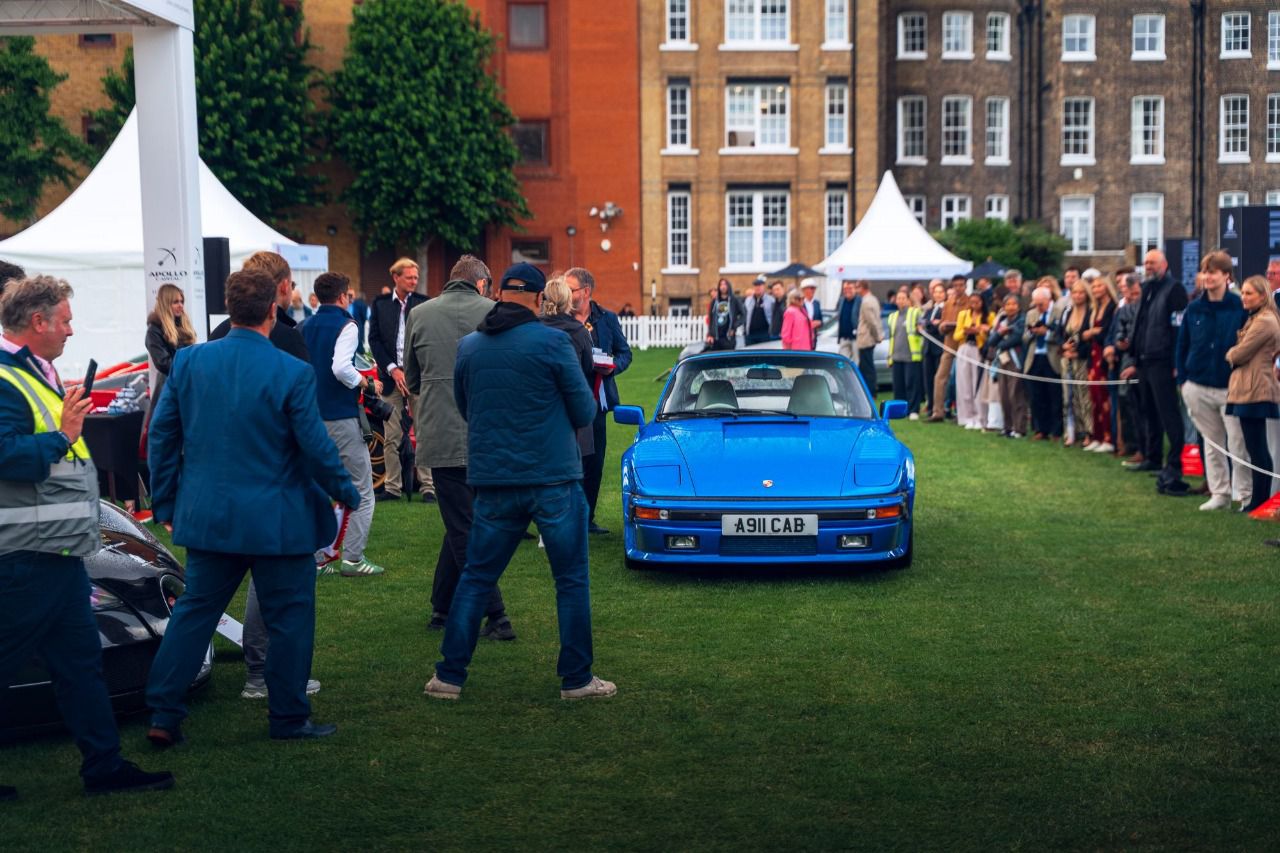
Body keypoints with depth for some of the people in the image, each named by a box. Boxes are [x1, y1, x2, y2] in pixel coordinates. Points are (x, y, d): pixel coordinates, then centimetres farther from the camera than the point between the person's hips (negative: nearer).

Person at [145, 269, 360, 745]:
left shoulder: (189, 362, -2)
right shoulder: (293, 374, -15)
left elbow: (161, 436, 4)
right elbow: (316, 447, -11)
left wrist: (165, 504, 14)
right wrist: (347, 494, 6)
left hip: (207, 517, 4)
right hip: (278, 522, -4)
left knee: (194, 611, 14)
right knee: (289, 617, 9)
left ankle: (164, 715, 12)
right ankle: (288, 718, 18)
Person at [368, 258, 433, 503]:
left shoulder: (424, 303, 4)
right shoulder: (380, 304, 8)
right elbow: (374, 340, 5)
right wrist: (392, 370, -5)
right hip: (391, 376, 1)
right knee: (391, 437, 4)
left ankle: (427, 486, 2)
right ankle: (393, 487, 11)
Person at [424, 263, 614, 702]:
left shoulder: (468, 347, 3)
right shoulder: (553, 343, -9)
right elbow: (585, 412, -2)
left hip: (493, 482, 4)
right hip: (553, 479, -4)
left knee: (476, 577, 11)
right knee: (571, 580, 7)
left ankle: (449, 676, 13)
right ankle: (576, 678, 11)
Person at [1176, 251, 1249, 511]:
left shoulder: (1240, 307, -7)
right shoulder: (1194, 309, 4)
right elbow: (1182, 345, 10)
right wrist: (1182, 379, 5)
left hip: (1231, 388, -4)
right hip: (1198, 387, 4)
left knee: (1238, 442, -2)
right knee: (1212, 442, 12)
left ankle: (1245, 494, 10)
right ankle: (1219, 493, 21)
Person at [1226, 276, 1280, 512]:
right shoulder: (1256, 319, 19)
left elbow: (1239, 354, -14)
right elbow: (1240, 354, 20)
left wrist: (1229, 354, 5)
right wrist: (1234, 354, 1)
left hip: (1255, 391, -10)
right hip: (1248, 389, 10)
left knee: (1256, 450, -7)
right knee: (1257, 448, 11)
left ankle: (1259, 500, -4)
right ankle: (1261, 499, 15)